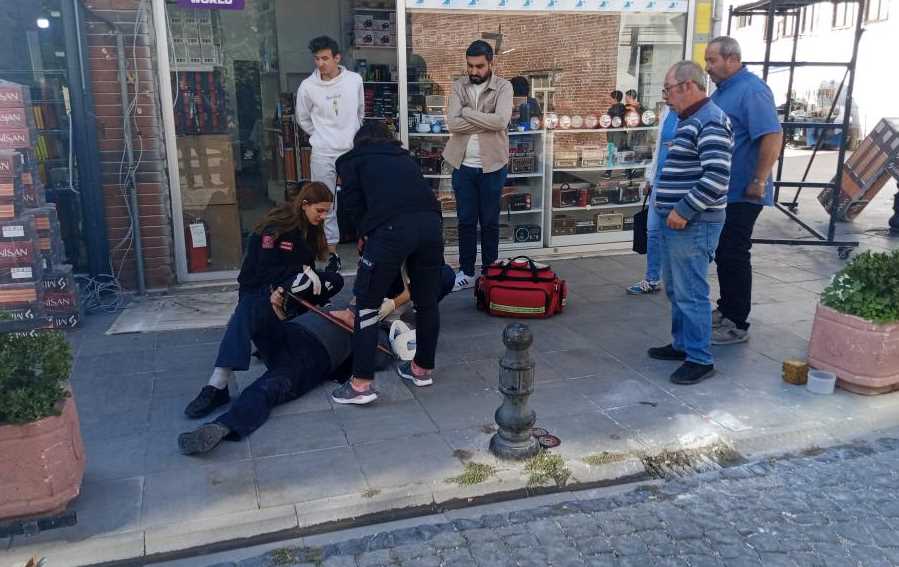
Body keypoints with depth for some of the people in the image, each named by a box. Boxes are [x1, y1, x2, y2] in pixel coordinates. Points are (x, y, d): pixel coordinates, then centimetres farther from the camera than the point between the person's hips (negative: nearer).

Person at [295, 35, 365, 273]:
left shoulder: (355, 80, -3)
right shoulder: (307, 86, -7)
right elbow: (303, 119, 9)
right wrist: (322, 137, 11)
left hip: (353, 151, 1)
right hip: (323, 154, -1)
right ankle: (332, 252, 14)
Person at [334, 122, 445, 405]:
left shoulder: (353, 160, 23)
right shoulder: (404, 157, 35)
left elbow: (353, 202, 9)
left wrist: (364, 234, 24)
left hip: (392, 227, -5)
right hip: (431, 223, 5)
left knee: (367, 303, 5)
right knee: (427, 301, 18)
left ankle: (362, 383, 5)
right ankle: (423, 368, 32)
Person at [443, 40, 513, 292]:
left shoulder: (503, 87, -5)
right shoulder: (459, 86, 3)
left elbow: (501, 121, -21)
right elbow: (452, 123, -10)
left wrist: (467, 112, -14)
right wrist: (485, 122, -15)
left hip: (492, 165, -2)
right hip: (463, 165, 2)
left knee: (489, 221, 8)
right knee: (466, 221, 9)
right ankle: (466, 272, 19)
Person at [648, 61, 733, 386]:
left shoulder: (710, 121, -15)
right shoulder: (689, 120, 17)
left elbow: (717, 176, -24)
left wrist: (684, 211, -21)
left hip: (692, 224, -10)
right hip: (674, 220, 10)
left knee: (691, 293, -4)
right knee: (675, 290, 17)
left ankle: (700, 359, 5)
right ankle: (682, 344, 30)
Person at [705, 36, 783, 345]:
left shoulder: (752, 90, -17)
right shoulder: (721, 90, 12)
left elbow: (773, 136, -25)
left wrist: (759, 182, -24)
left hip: (741, 194, -9)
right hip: (720, 191, 9)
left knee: (734, 256, -3)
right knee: (722, 253, 17)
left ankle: (737, 325, 6)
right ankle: (725, 309, 30)